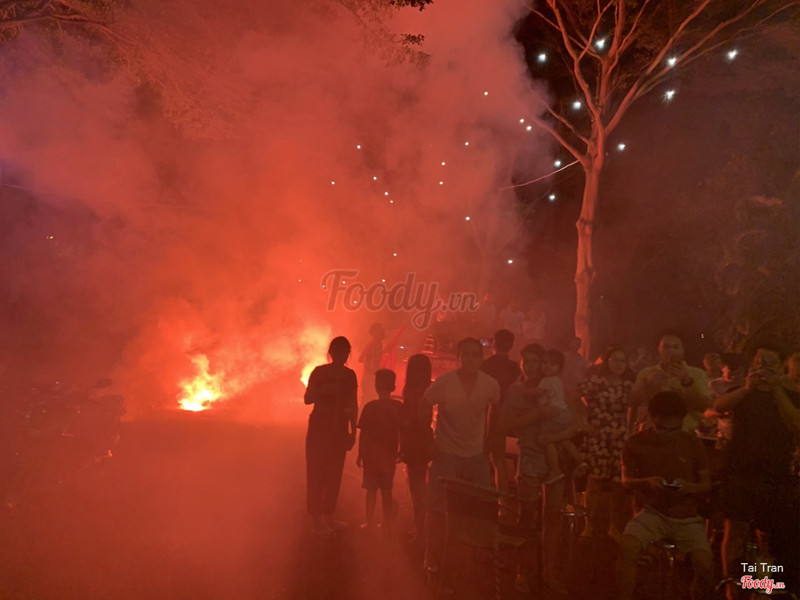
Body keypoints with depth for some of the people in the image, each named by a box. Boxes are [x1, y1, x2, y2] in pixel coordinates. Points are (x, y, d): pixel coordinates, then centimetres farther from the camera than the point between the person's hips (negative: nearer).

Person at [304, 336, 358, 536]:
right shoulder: (319, 372, -5)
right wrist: (322, 390, -26)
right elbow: (307, 399, -7)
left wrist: (353, 432, 9)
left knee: (334, 473, 8)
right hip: (319, 428, -4)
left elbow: (353, 406, 10)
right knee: (317, 473, -4)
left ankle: (327, 517, 20)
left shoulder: (350, 375, 6)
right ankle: (316, 519, 5)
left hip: (339, 429, 4)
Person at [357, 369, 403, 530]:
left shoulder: (370, 406, -11)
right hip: (389, 456, 3)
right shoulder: (399, 407, -4)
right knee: (387, 489, 14)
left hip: (372, 455, -3)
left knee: (371, 490, 6)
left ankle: (370, 522, 9)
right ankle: (387, 521, 21)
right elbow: (402, 432, 2)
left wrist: (360, 455, 0)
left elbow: (364, 433, -9)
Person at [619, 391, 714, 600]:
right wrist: (646, 482, -19)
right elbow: (626, 480, 4)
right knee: (628, 547, -29)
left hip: (688, 517, 1)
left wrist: (690, 487, -17)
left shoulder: (693, 444, -1)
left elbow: (706, 484, 6)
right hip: (652, 512, -1)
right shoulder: (637, 443, -4)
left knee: (705, 565, -20)